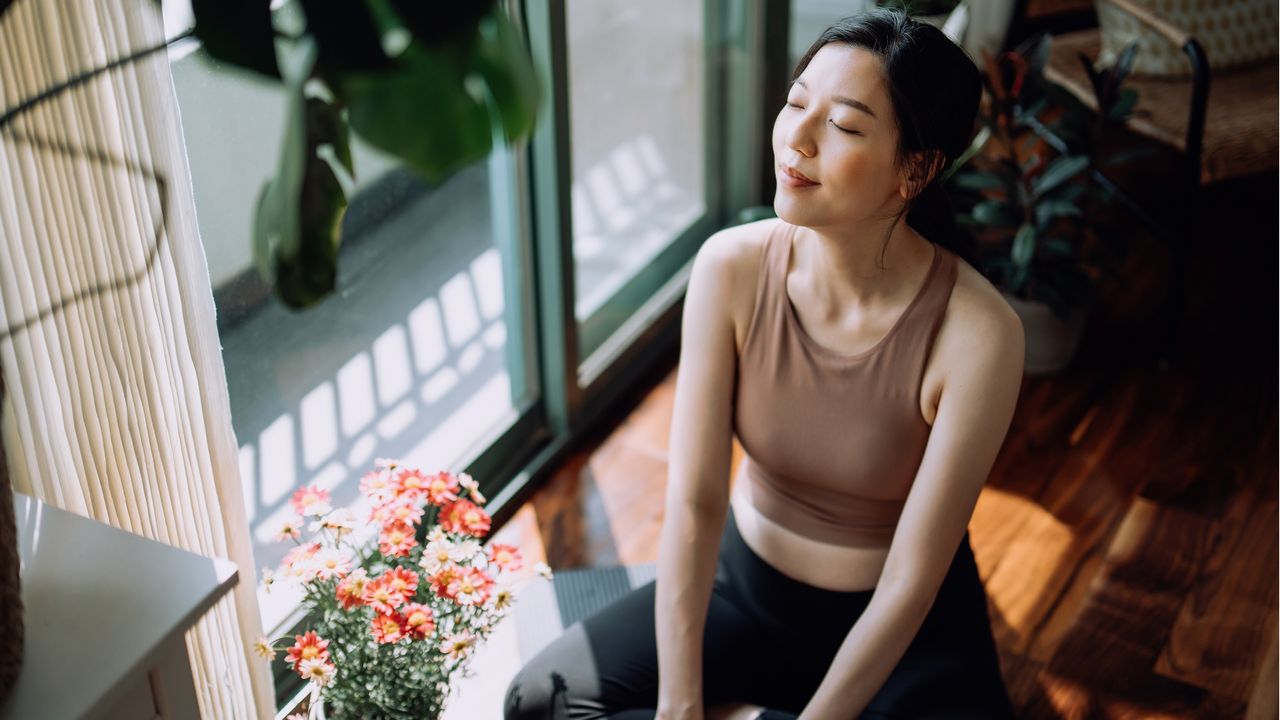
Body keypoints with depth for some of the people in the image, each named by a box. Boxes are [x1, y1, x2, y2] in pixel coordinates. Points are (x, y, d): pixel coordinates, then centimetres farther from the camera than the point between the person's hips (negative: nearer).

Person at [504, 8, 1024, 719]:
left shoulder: (976, 334, -27)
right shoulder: (732, 268, -18)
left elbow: (910, 580, -22)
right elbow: (694, 502, -18)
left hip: (911, 625, -2)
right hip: (745, 583, 2)